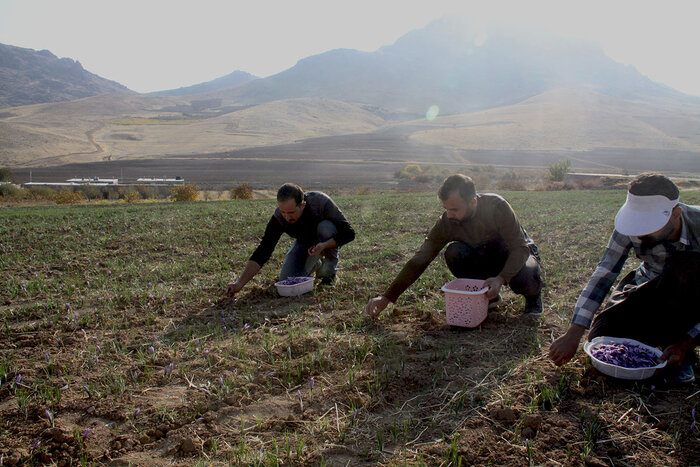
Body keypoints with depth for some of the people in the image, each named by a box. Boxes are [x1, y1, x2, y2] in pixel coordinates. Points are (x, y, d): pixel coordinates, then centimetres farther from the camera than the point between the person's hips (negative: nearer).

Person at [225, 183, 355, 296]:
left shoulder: (321, 202, -36)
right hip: (304, 242, 2)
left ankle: (330, 269, -10)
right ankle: (316, 264, 14)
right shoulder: (279, 217, -28)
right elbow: (262, 252, -27)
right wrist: (240, 283, -36)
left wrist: (324, 245, -44)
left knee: (326, 227, -36)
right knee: (287, 279, -18)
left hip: (329, 241, -2)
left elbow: (349, 233, -28)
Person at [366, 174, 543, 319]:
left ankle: (533, 294, 2)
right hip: (485, 256, 3)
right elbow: (420, 260, -21)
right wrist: (387, 297, -26)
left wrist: (501, 278, -45)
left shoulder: (497, 206, -31)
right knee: (453, 253, -28)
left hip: (517, 253, -3)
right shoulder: (447, 222, -22)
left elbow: (520, 247, -27)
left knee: (523, 278, -37)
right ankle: (489, 296, -4)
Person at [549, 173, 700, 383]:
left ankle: (679, 346, -11)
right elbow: (603, 275, -22)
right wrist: (573, 334, -28)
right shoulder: (630, 228, -21)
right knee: (602, 335, -18)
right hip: (647, 294, 2)